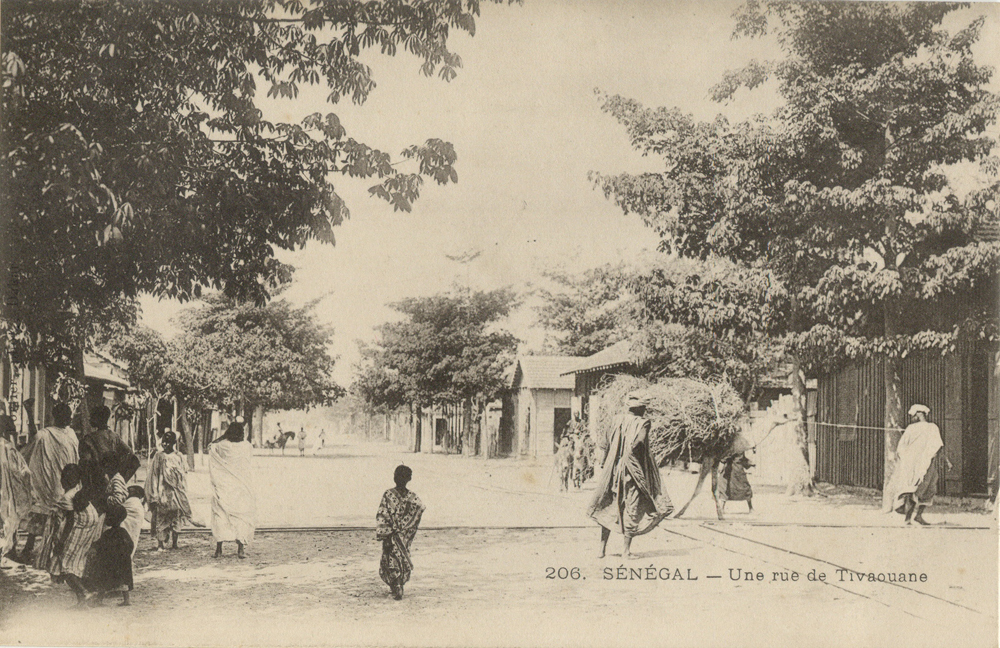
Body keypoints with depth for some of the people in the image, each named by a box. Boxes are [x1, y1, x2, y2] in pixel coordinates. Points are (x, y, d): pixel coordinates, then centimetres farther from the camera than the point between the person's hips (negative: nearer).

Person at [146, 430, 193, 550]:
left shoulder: (178, 457, 6)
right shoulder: (158, 457, 4)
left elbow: (183, 476, 9)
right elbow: (154, 476, 4)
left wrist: (183, 493, 4)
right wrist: (154, 496, -1)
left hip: (175, 492, 1)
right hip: (162, 492, -1)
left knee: (175, 518, 1)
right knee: (160, 519, -1)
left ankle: (174, 543, 5)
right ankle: (160, 544, 1)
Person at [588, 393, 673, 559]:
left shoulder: (619, 420, 4)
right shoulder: (643, 422, -7)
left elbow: (610, 444, 4)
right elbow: (636, 444, -21)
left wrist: (604, 465, 10)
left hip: (614, 470, 4)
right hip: (634, 471, -4)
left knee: (609, 508, 13)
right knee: (632, 509, 3)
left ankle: (602, 547, 13)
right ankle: (626, 550, 3)